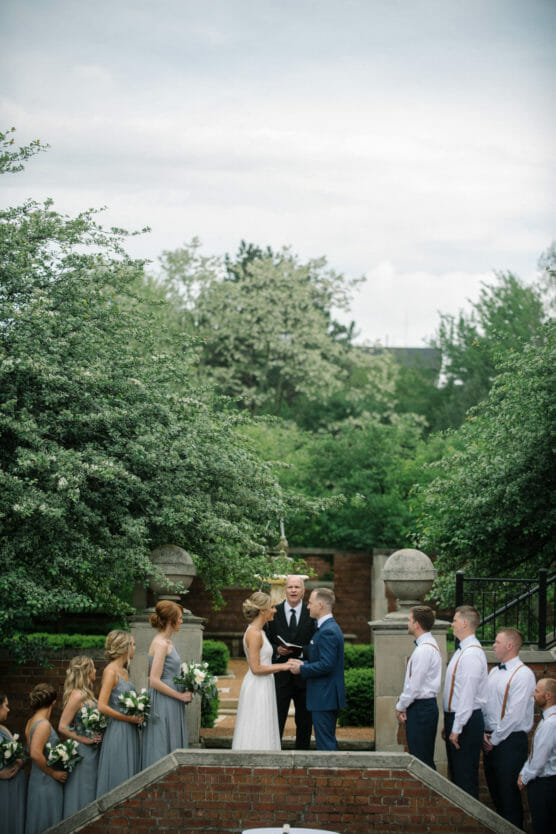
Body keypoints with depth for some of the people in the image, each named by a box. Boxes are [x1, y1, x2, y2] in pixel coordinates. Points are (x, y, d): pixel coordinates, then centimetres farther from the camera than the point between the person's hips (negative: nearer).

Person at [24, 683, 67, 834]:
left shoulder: (30, 722, 9)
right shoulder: (43, 724, -18)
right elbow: (35, 754, -27)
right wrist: (53, 773, -17)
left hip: (37, 779, 9)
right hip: (46, 782, -9)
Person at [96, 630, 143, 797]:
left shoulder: (124, 672, 14)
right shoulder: (110, 671, -12)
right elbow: (102, 706, -19)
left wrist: (137, 715, 7)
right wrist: (129, 718, -14)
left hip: (130, 733, 9)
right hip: (117, 731, -9)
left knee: (130, 776, 9)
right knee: (117, 780, -5)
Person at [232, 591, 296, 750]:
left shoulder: (260, 632, 14)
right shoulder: (254, 634, -17)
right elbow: (256, 668, -20)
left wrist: (283, 665, 11)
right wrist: (281, 667, -12)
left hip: (263, 687, 10)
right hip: (257, 688, -10)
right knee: (256, 737, -7)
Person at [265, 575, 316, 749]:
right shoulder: (273, 613, 4)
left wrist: (302, 650, -19)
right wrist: (277, 650, -14)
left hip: (304, 677, 1)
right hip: (280, 676, -1)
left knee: (304, 723, 9)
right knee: (275, 722, 0)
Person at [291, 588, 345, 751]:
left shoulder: (327, 632, -19)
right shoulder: (331, 627, 14)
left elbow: (326, 665, -24)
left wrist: (301, 669, -14)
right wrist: (304, 663, 7)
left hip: (324, 697, -11)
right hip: (328, 696, 11)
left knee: (325, 742, -7)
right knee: (328, 739, 16)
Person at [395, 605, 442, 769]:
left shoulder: (424, 650, -18)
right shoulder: (430, 645, 14)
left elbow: (414, 686, -18)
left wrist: (400, 707, -5)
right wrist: (403, 705, 14)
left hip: (421, 708, -10)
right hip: (425, 705, 10)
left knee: (422, 761, -8)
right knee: (424, 759, 12)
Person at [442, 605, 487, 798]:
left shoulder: (472, 654, -19)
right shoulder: (461, 651, 13)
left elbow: (467, 695, -22)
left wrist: (457, 729, -21)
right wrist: (448, 724, 19)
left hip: (467, 720, -10)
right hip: (454, 717, 10)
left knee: (466, 776, -4)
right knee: (455, 773, 16)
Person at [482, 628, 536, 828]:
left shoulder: (523, 674, -14)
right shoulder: (493, 672, 12)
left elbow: (514, 714, -17)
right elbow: (484, 704, 14)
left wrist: (495, 739, -12)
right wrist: (484, 732, 1)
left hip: (510, 740, -8)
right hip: (490, 739, 8)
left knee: (508, 790, -3)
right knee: (494, 788, 13)